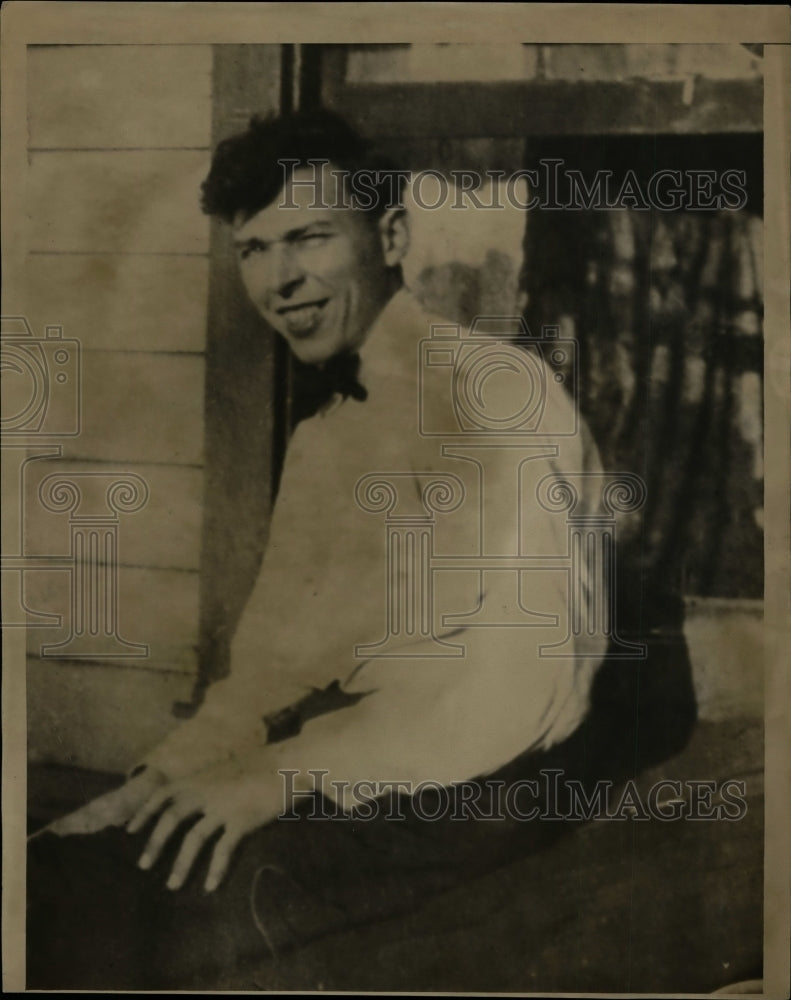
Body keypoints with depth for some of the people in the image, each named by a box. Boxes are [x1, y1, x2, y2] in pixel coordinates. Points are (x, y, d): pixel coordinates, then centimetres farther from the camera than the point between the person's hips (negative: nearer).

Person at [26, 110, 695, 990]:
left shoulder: (498, 391, -9)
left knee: (167, 910, -27)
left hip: (481, 778, -7)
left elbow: (515, 679, -18)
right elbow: (270, 659, 13)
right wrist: (178, 768, -4)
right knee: (48, 876, -12)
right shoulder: (316, 440, 19)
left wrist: (284, 776, -18)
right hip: (321, 761, 7)